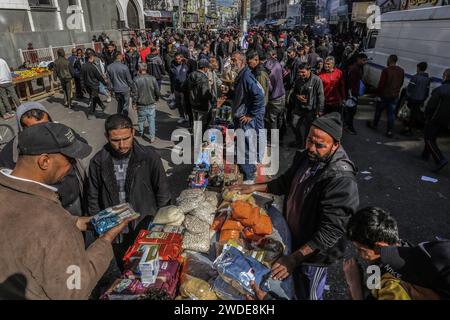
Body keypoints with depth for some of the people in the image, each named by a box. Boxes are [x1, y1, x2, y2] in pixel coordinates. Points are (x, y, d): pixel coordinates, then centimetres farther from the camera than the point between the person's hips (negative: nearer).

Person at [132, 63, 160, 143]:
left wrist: (134, 103, 3)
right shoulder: (152, 78, -9)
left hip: (141, 105, 0)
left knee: (141, 119, 18)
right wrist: (157, 99, 17)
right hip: (151, 104, 1)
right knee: (151, 120, 6)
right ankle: (152, 137, 4)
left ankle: (141, 133, 36)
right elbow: (157, 91, -2)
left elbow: (135, 93, -11)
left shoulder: (136, 79, -13)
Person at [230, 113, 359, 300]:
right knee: (295, 288, 29)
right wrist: (254, 188, 0)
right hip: (294, 237, 7)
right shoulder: (306, 157, -8)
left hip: (315, 251, -6)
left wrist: (294, 258, -34)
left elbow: (331, 230, -31)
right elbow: (286, 183, 9)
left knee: (309, 295, 19)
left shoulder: (341, 180, -32)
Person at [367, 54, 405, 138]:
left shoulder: (386, 70, -15)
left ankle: (374, 124, 34)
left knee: (378, 111, 16)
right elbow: (401, 83, 8)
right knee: (391, 114, 6)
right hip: (395, 96, 4)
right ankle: (390, 132, 6)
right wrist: (396, 91, 17)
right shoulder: (401, 71, 2)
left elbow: (381, 84, -16)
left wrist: (379, 94, -7)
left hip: (385, 95, -4)